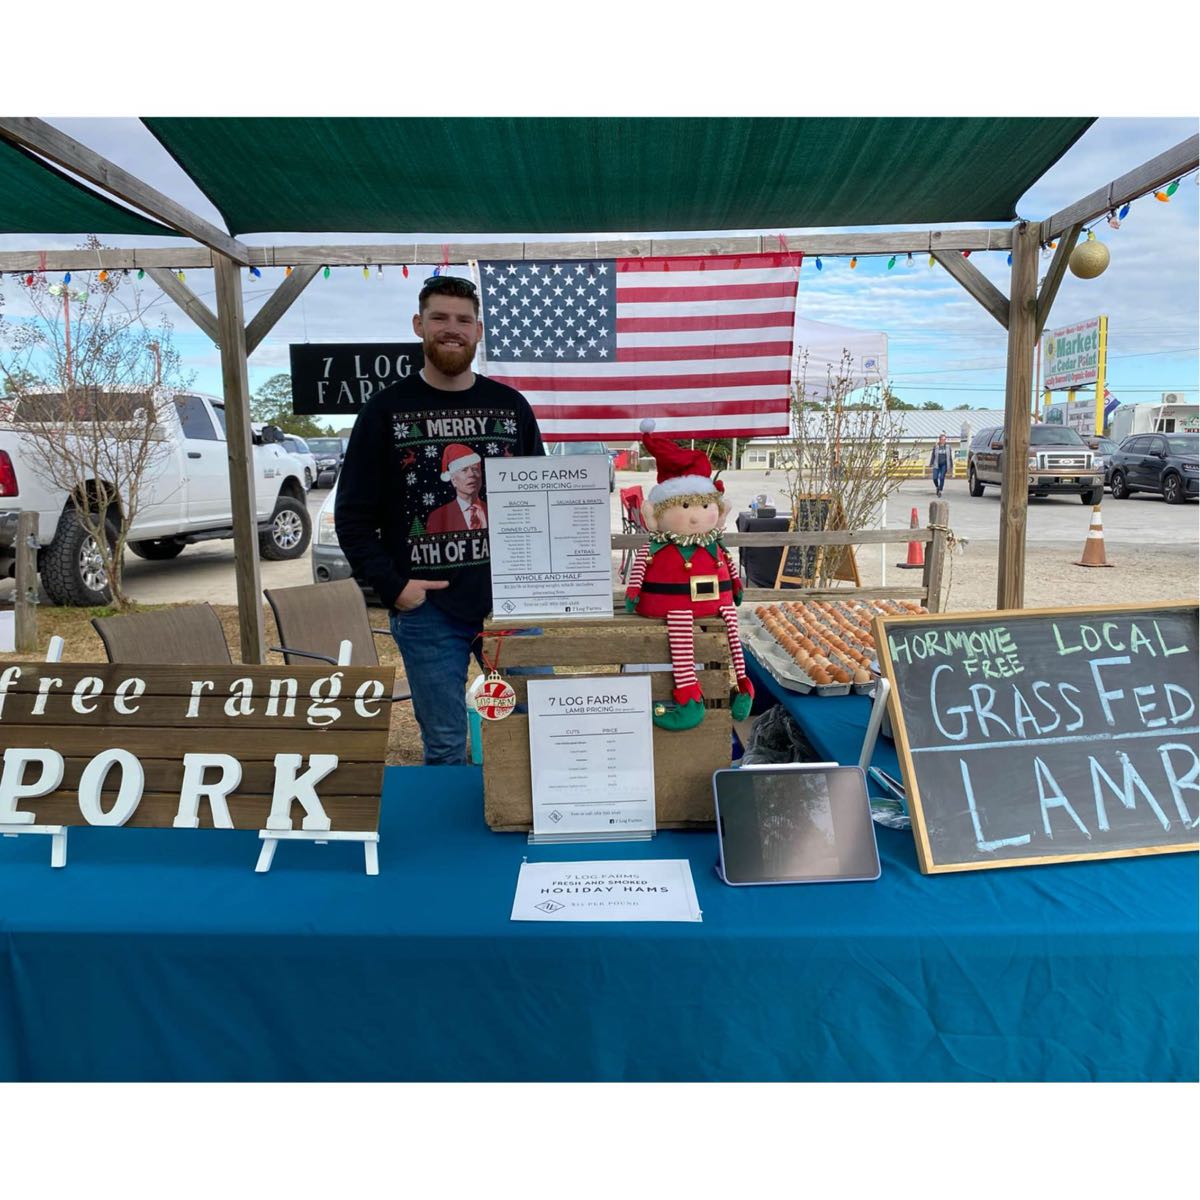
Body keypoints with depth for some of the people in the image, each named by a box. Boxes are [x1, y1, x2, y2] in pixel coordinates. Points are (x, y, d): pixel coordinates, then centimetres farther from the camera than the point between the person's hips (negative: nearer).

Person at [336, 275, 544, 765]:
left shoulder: (511, 406, 8)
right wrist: (391, 586, -9)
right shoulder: (386, 410, 2)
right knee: (444, 747, 5)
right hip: (428, 609, -2)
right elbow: (353, 516, 2)